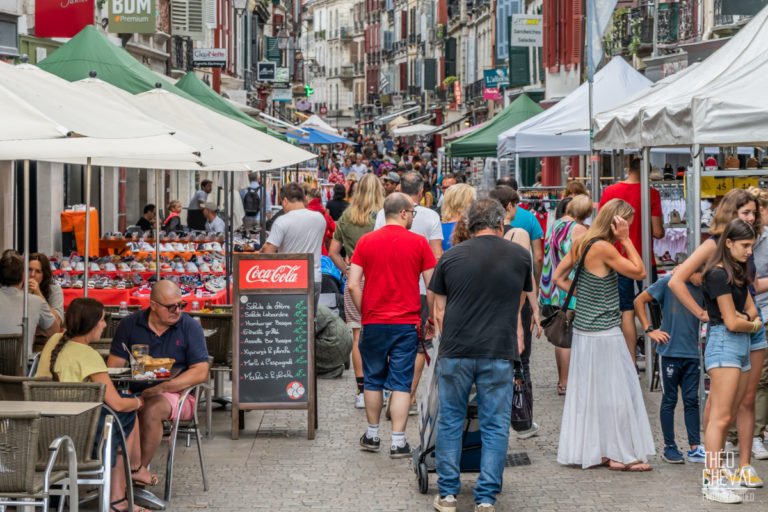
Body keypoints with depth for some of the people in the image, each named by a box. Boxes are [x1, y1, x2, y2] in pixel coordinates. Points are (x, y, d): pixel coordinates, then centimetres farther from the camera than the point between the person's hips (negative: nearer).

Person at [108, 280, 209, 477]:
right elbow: (114, 366, 5)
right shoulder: (130, 324, 7)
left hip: (178, 394, -2)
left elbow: (200, 373, -6)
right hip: (136, 390, 2)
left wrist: (162, 387, -18)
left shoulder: (191, 327, 1)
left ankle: (138, 469, -26)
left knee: (151, 409, -34)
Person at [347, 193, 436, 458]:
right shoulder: (418, 242, -4)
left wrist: (365, 313, 8)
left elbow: (353, 284, -3)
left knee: (373, 380, 15)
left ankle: (372, 435, 24)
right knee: (401, 383, 1)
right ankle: (398, 442, -1)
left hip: (374, 321, 2)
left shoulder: (366, 241, 1)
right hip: (407, 323, -2)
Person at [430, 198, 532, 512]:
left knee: (450, 421, 11)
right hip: (499, 354, -1)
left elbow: (439, 312, 8)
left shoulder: (450, 258, 4)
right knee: (495, 426, 6)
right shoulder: (520, 256, 5)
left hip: (455, 352, 1)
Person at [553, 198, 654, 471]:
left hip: (583, 329, 9)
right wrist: (626, 239, -13)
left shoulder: (581, 244, 6)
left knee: (588, 391, 13)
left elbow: (558, 277, 12)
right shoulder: (603, 248, -19)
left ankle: (591, 450, 21)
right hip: (603, 332, -9)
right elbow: (639, 272, -14)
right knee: (615, 390, 0)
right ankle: (620, 454, 6)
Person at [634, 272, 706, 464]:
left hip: (692, 354, 4)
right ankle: (669, 447, 13)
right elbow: (639, 301, -1)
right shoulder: (667, 283, -5)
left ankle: (695, 448, 8)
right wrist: (649, 330, -6)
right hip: (670, 352, -4)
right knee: (669, 400, 5)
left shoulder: (701, 289, 7)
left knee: (692, 400, 4)